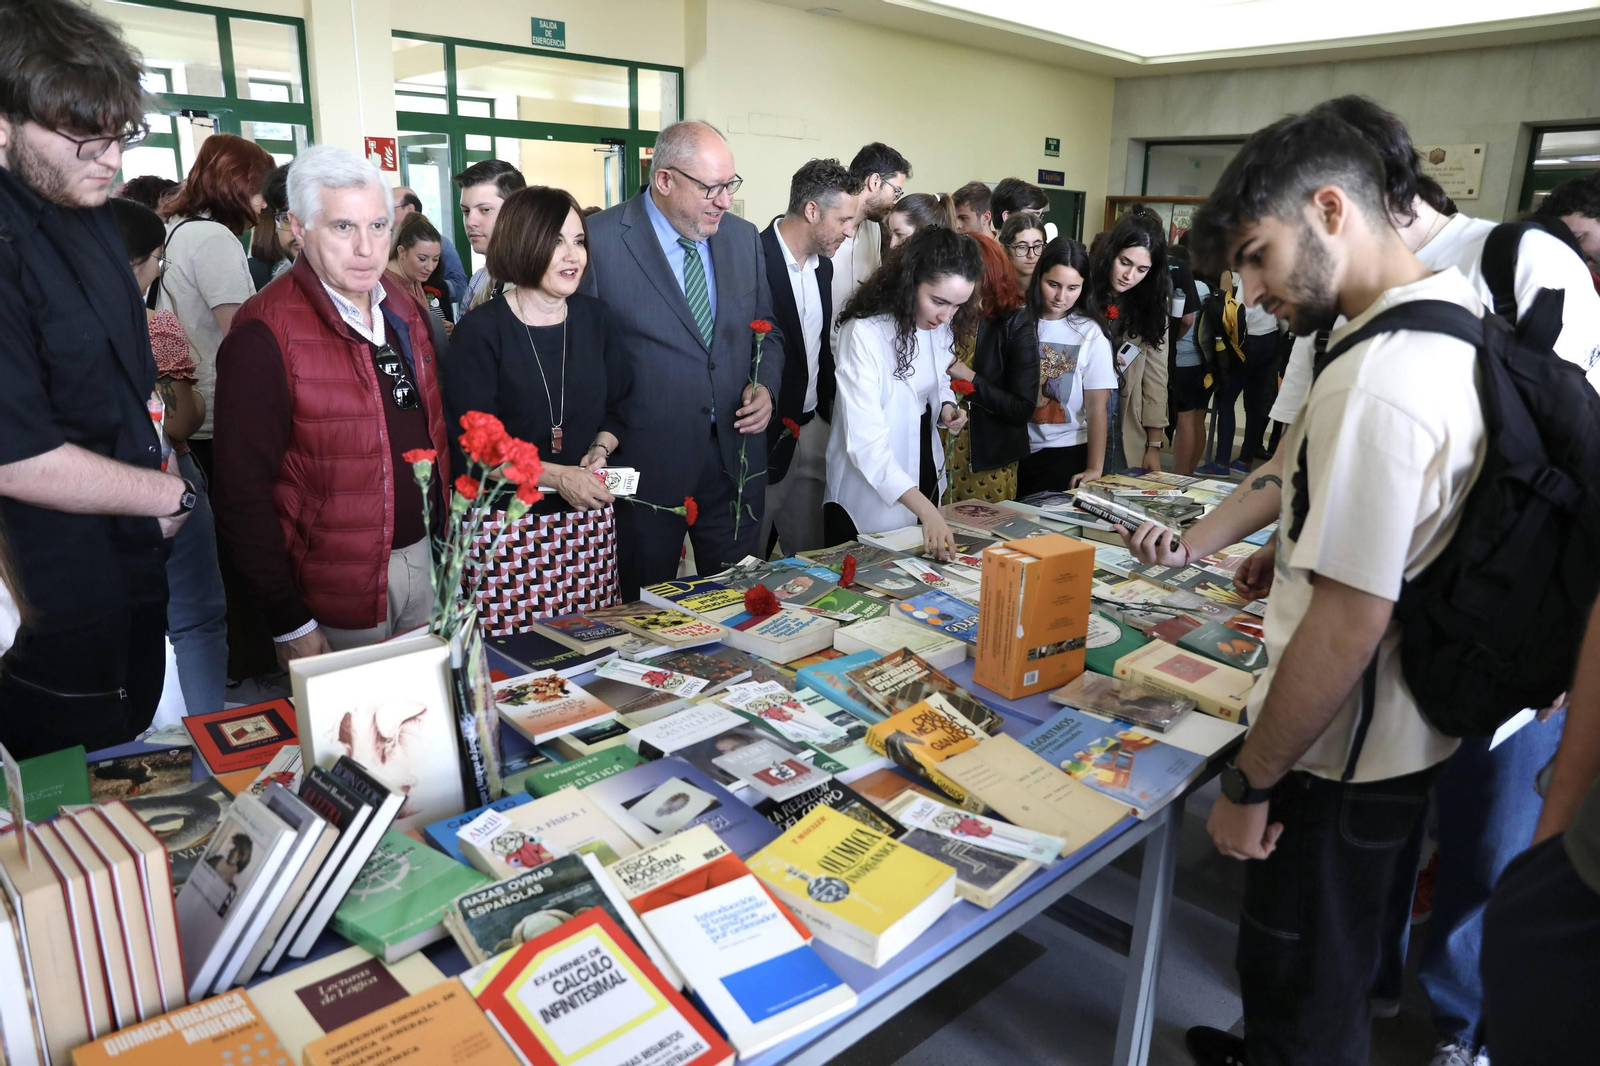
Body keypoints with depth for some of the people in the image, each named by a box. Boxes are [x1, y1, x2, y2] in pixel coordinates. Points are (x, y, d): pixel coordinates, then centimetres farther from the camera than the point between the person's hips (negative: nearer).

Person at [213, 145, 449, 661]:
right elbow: (242, 492, -16)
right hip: (339, 594, -6)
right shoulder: (266, 334, -16)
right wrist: (290, 623, -15)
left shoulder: (405, 313, 6)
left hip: (425, 559, 6)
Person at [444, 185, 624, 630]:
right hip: (507, 527, -4)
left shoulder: (594, 317, 6)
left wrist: (600, 451, -5)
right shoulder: (481, 331, -8)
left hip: (589, 521, 4)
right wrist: (556, 476, -18)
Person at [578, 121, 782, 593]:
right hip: (645, 461, -4)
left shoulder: (744, 237, 7)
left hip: (735, 456, 4)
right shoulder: (599, 239, -10)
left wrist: (765, 385, -3)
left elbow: (767, 331, 16)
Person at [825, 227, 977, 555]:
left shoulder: (942, 326, -3)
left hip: (923, 476, 7)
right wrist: (926, 510, -39)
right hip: (870, 496, -7)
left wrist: (946, 406, -6)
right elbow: (866, 442, -31)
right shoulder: (864, 332, -25)